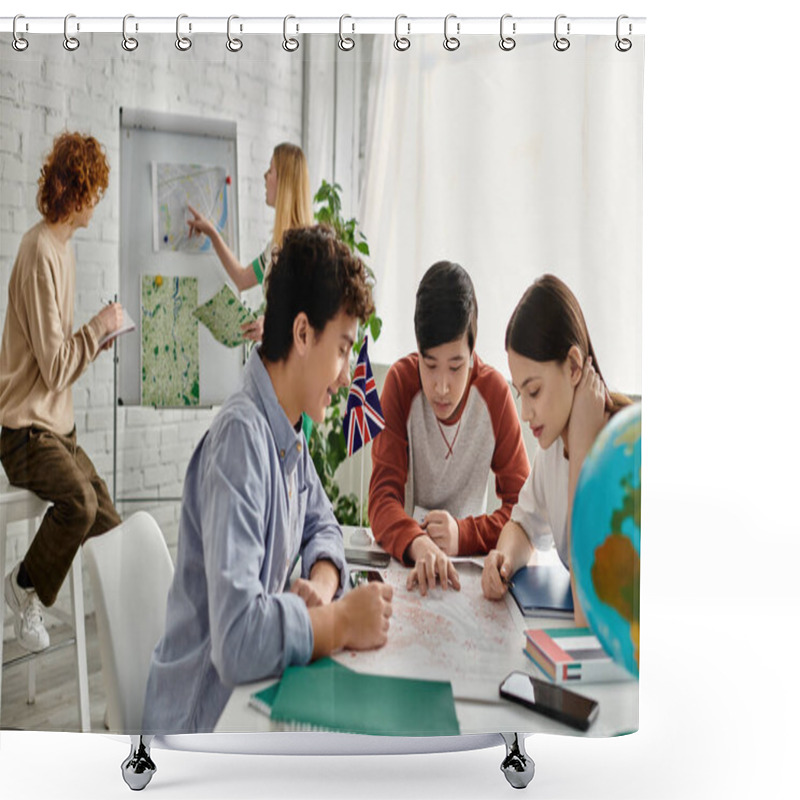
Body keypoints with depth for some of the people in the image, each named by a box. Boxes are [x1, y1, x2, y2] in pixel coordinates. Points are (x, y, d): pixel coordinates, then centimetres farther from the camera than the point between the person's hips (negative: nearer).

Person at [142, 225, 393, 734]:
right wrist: (342, 620, -19)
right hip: (203, 727, -7)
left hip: (250, 696, 7)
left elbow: (322, 526, 15)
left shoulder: (289, 431, 1)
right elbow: (237, 639, -33)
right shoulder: (240, 437, -25)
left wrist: (320, 585, -5)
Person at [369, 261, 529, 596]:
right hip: (406, 556, -1)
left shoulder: (495, 393, -8)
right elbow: (383, 496, -17)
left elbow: (522, 505, -6)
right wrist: (418, 544, -36)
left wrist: (464, 535, -23)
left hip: (470, 561, 2)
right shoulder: (400, 382, -10)